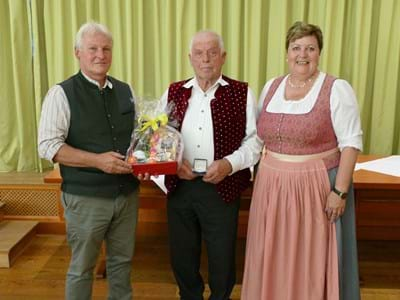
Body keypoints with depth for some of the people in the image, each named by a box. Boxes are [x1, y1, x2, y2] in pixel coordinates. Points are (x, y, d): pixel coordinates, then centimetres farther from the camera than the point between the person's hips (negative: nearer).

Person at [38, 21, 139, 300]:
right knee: (82, 267, 11)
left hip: (127, 192, 4)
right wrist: (97, 160, -22)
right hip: (86, 197, -4)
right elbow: (48, 145, -12)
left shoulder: (125, 91, 7)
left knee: (122, 261, 17)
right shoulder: (62, 93, -7)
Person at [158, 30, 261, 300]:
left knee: (222, 257, 12)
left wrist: (230, 163, -16)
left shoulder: (241, 93, -1)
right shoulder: (173, 93, 7)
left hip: (222, 188, -2)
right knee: (182, 255, 17)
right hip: (179, 186, 3)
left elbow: (255, 139, -2)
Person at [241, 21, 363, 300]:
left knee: (313, 261, 9)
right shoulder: (271, 87, 8)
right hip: (272, 187, 5)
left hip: (317, 188, -4)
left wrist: (340, 191, -15)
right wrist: (263, 172, 10)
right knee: (273, 259, 15)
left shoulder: (337, 89, -7)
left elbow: (351, 143, -10)